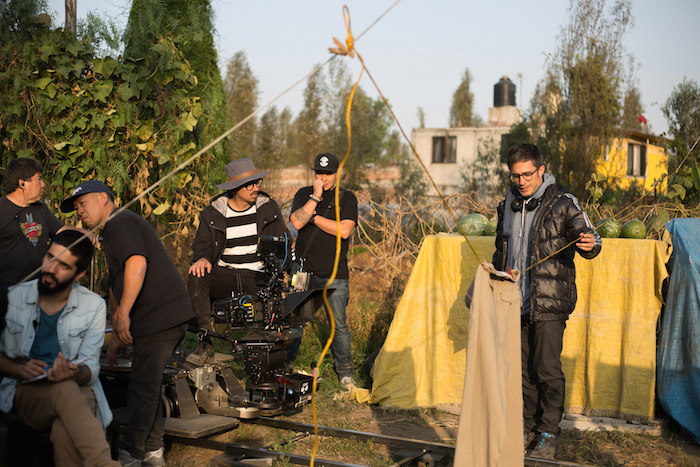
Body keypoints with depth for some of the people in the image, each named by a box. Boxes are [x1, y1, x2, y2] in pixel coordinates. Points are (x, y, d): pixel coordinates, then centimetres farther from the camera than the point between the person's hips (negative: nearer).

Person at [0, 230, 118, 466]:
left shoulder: (94, 306, 3)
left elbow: (91, 367, -2)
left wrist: (74, 373, -26)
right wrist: (20, 369, -13)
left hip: (77, 392, 0)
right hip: (26, 393, 0)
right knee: (65, 390, -37)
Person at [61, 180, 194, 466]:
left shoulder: (120, 223, -8)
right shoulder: (112, 232, 26)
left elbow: (137, 264, -25)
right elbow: (119, 287, 30)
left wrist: (123, 315, -27)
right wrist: (117, 337, 30)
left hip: (159, 317, -11)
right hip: (171, 316, 11)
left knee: (144, 387, -2)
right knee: (147, 385, 17)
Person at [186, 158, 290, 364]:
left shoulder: (268, 207, 9)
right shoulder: (213, 213, 6)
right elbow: (202, 244, 11)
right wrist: (202, 258, -15)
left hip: (257, 276, 0)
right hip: (224, 274, 1)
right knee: (196, 277, -30)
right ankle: (205, 343, -27)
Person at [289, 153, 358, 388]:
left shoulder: (347, 198, 3)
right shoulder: (304, 194, 8)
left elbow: (344, 230, -12)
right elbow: (297, 222, -10)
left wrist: (312, 217, -8)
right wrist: (315, 196, -13)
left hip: (335, 275, -1)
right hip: (303, 271, 1)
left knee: (339, 325, 3)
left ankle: (345, 371, 18)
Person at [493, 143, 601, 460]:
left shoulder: (563, 204, -7)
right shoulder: (508, 205, 11)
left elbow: (586, 236, -15)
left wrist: (590, 244, -37)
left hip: (549, 303, -5)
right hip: (516, 303, 6)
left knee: (547, 370, -5)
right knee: (523, 368, 11)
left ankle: (548, 435, 5)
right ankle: (528, 428, 23)